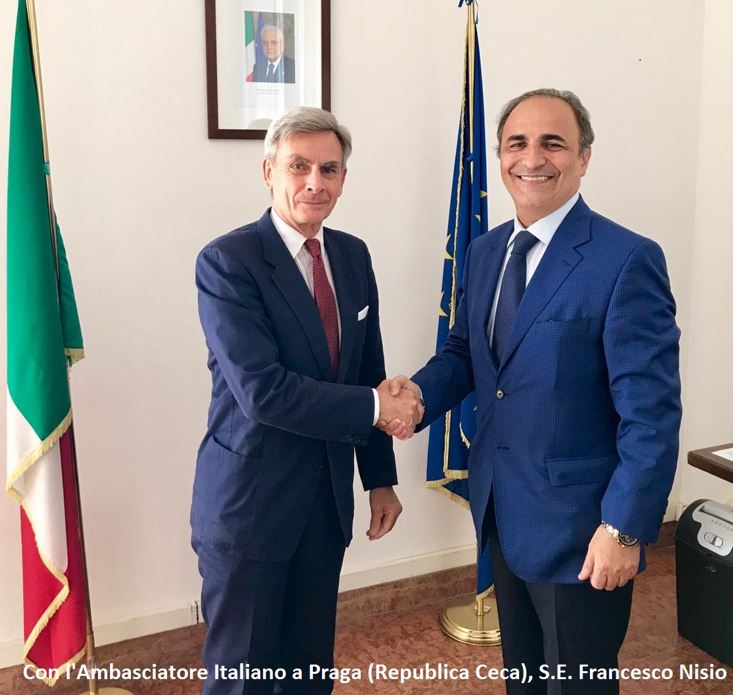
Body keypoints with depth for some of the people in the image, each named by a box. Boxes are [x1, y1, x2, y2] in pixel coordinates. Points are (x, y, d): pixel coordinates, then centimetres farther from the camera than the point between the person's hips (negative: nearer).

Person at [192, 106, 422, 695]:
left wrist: (380, 478, 10)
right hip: (249, 499, -5)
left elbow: (369, 373, 10)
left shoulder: (353, 256, 5)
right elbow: (263, 392, -24)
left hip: (329, 494, 6)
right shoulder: (226, 262, -15)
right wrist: (374, 405, -17)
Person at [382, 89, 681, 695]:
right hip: (503, 514, 7)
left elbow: (652, 412, -18)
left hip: (579, 528, -6)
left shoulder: (628, 260, -18)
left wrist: (625, 529, -19)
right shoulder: (485, 251, 5)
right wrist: (420, 391, -9)